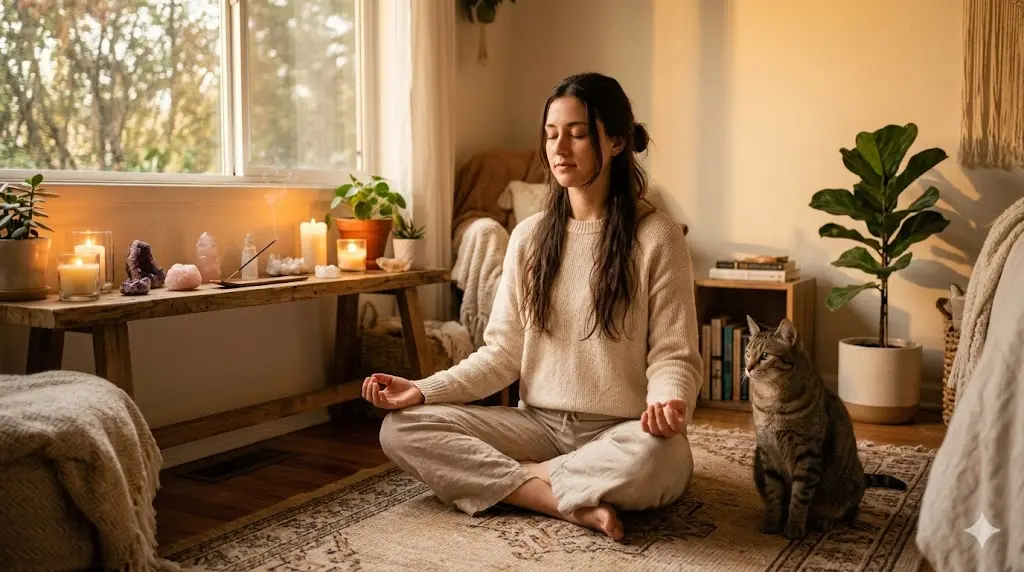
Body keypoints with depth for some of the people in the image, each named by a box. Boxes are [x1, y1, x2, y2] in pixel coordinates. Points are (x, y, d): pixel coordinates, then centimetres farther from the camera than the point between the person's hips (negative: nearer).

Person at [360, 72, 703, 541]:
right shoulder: (529, 236, 5)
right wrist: (423, 390, -10)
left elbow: (673, 356, -6)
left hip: (621, 433, -3)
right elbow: (503, 352, 4)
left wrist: (668, 403, -29)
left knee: (660, 457, -39)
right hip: (538, 423, 4)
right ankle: (573, 503, -21)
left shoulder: (657, 236, -6)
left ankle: (506, 477, -14)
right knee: (400, 430, -14)